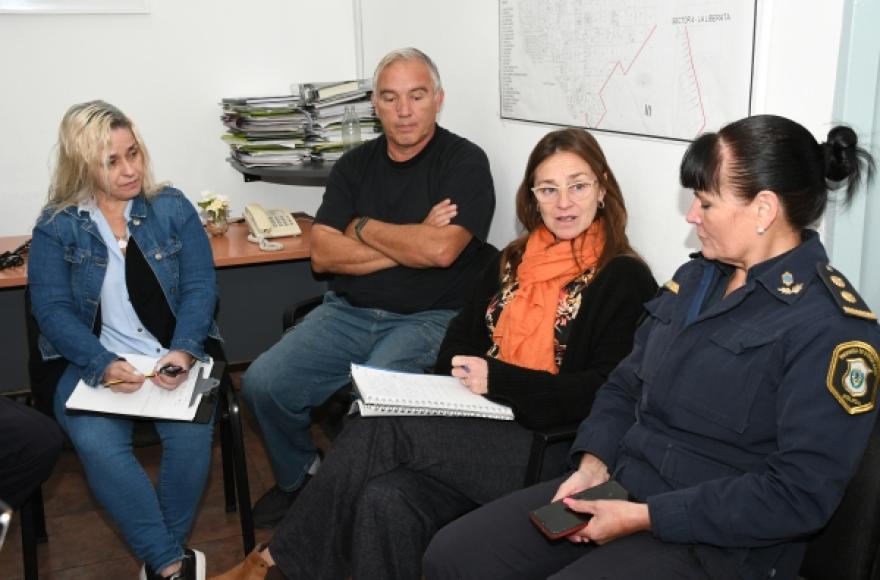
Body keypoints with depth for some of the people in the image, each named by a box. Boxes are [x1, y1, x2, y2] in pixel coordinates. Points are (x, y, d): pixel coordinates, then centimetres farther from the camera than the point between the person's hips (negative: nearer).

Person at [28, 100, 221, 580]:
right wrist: (103, 366, -22)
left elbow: (200, 286, -1)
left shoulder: (172, 208, 4)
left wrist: (183, 351, -20)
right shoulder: (56, 226, 2)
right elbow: (52, 308, -5)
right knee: (96, 443, -29)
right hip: (96, 362, 0)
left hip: (173, 355, 0)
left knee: (190, 433, -28)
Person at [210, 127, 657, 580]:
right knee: (387, 501, -26)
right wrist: (462, 375, -4)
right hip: (480, 427, 5)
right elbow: (460, 339, 19)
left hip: (547, 450, -5)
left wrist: (497, 378, -15)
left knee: (375, 431, -22)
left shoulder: (623, 280, -2)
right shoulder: (513, 262, 17)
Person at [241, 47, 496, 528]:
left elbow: (440, 250, -19)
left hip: (428, 319, -5)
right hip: (348, 311, 5)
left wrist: (363, 228, -5)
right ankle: (299, 478, 17)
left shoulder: (464, 162, -3)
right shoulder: (355, 164, 11)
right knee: (261, 383, -12)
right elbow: (322, 254, 0)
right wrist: (409, 244, -10)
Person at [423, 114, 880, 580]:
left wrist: (644, 517, -19)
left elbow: (802, 494, -20)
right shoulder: (697, 277, 9)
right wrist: (593, 463, -3)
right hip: (618, 487, 7)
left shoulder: (831, 328, -15)